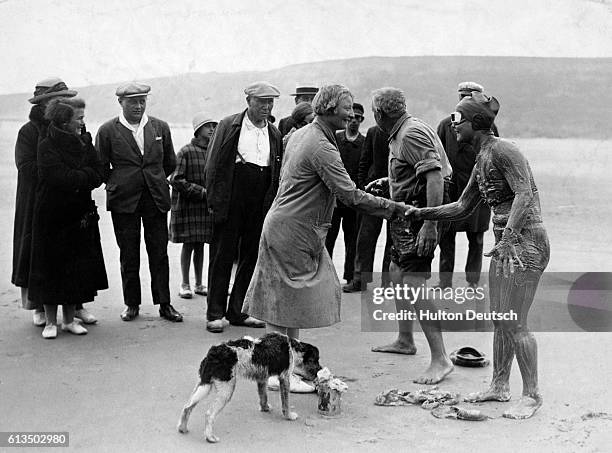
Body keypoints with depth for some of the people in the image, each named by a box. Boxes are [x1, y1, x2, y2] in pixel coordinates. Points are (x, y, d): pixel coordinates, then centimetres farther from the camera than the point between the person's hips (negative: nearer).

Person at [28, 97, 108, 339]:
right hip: (51, 216, -4)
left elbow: (98, 175, -1)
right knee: (51, 266, 2)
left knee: (77, 268, 6)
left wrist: (75, 179, -13)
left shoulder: (85, 143, 8)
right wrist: (84, 176, -8)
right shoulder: (47, 147, -8)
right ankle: (50, 322, 11)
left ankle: (69, 319, 17)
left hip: (80, 216, 5)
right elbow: (60, 178, -21)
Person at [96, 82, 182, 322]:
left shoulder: (160, 128, 5)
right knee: (128, 255, 5)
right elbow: (101, 167, 5)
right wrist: (118, 184, 7)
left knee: (160, 253, 2)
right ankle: (132, 304, 16)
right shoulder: (107, 131, -2)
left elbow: (170, 163, 15)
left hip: (156, 198, 1)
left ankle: (164, 304, 9)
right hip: (123, 202, -1)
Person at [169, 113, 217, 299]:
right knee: (188, 245, 2)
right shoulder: (186, 152, -10)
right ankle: (185, 284, 13)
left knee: (200, 245, 11)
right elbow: (176, 180, -13)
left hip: (206, 206, 5)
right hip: (188, 206, -5)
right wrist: (202, 191, -15)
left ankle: (199, 284, 20)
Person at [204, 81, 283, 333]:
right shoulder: (229, 126, -1)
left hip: (260, 206, 4)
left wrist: (272, 204, 6)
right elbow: (214, 165, -2)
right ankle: (215, 313, 9)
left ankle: (238, 312, 18)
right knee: (222, 257, 2)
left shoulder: (274, 134, 12)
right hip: (230, 203, -4)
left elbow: (278, 173, 14)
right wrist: (214, 200, -8)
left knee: (251, 258, 8)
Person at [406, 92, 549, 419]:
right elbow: (462, 208, 21)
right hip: (505, 243, 9)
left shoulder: (501, 150, -13)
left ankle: (532, 395, 5)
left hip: (526, 241, -9)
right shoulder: (481, 162, 15)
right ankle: (499, 386, 24)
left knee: (513, 323, -7)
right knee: (499, 319, 13)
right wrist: (421, 213, 14)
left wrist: (507, 237, -31)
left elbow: (524, 193, -24)